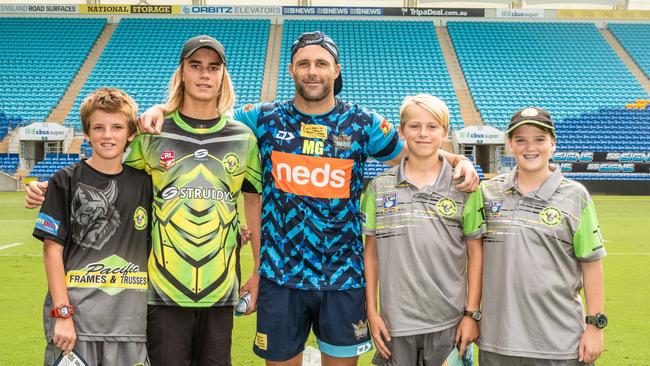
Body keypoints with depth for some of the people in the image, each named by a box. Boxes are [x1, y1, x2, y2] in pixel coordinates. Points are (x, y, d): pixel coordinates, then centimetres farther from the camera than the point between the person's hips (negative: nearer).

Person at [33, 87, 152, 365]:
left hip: (129, 322, 3)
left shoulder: (144, 182, 8)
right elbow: (52, 249, -3)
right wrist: (62, 314, -9)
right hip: (74, 321, -2)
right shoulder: (66, 181, -1)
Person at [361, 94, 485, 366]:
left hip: (449, 322, -1)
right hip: (396, 322, 1)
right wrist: (372, 312, 2)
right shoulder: (380, 187, 2)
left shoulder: (464, 187, -1)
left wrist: (472, 313, -2)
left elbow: (475, 254, 2)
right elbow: (371, 252, 6)